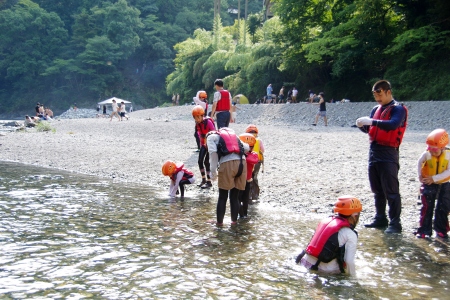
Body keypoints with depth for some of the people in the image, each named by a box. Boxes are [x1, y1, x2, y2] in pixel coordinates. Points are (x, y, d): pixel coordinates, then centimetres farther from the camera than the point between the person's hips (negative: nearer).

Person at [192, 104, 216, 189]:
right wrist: (202, 144, 8)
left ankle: (209, 182, -1)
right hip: (203, 144, 7)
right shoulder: (197, 123, 1)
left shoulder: (208, 122, -20)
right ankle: (203, 179, 21)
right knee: (200, 161, 6)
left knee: (206, 162, -8)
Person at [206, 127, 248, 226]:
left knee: (222, 197, 9)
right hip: (242, 162, 5)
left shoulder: (211, 136, 16)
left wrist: (213, 171, -2)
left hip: (227, 163, -4)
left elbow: (213, 152, -3)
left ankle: (220, 222, 14)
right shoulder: (232, 134, 32)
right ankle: (234, 220, 22)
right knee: (235, 196, 16)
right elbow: (246, 148, 21)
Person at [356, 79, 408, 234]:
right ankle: (380, 218, 23)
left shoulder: (398, 109, -7)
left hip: (388, 153, -8)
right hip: (374, 151, 8)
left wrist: (372, 122, -33)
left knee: (391, 190, -6)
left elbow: (393, 124, -26)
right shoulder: (376, 109, 16)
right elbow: (370, 128, 14)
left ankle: (395, 223, -1)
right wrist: (362, 125, -8)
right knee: (377, 189, 13)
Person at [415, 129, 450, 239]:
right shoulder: (426, 154, -16)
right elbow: (419, 163, 5)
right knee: (427, 207, -4)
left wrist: (434, 178, -27)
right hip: (429, 185, -1)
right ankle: (424, 230, 2)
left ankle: (441, 230, 19)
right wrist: (420, 175, -5)